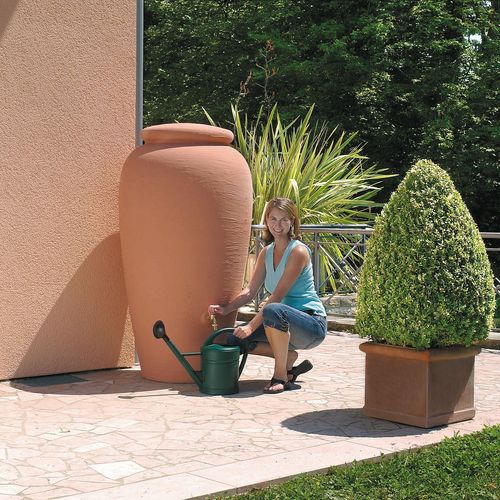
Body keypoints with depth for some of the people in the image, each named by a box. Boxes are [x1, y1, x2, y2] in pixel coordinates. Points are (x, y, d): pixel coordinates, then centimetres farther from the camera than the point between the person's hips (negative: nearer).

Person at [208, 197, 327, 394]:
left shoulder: (298, 251, -16)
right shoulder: (266, 252, 8)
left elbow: (278, 296, -22)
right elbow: (250, 291, 3)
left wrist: (252, 326, -27)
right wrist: (226, 308, -15)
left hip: (313, 323, -8)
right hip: (285, 325, 8)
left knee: (273, 311, -38)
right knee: (235, 338, -6)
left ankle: (281, 376, -22)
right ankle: (289, 357, 5)